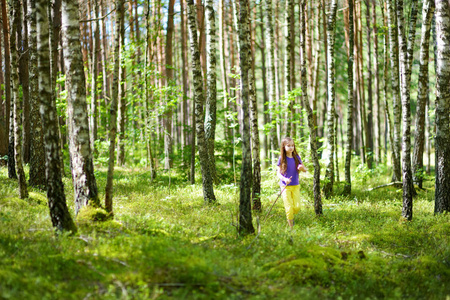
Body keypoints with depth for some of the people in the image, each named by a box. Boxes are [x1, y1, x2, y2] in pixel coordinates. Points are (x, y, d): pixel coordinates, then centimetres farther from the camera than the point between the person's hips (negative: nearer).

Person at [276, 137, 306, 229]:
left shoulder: (297, 157, 2)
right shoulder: (282, 159, -6)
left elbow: (305, 170, 10)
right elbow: (278, 173, -5)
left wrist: (302, 168, -14)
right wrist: (284, 179, -25)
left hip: (295, 186, 3)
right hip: (285, 186, -3)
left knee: (297, 207, -1)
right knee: (289, 208, -5)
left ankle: (291, 216, 31)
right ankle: (291, 227, 9)